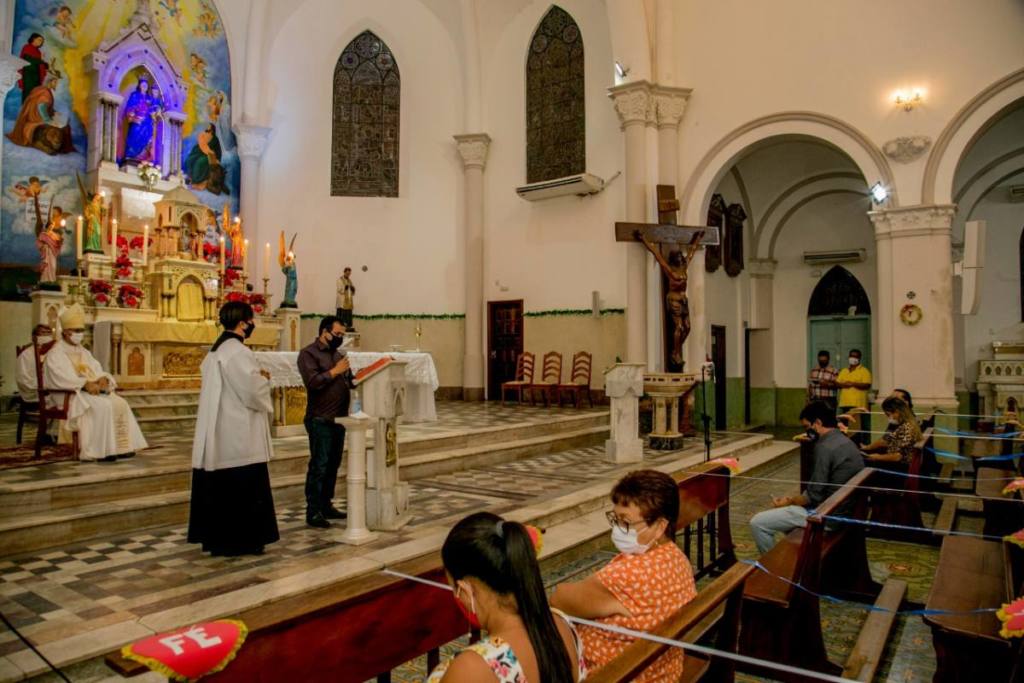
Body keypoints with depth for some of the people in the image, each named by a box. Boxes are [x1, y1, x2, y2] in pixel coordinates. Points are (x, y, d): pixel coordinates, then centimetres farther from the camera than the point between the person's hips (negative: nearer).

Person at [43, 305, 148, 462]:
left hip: (93, 391, 7)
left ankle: (121, 445, -18)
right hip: (70, 395, -7)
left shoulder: (83, 352, 23)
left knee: (120, 403, -17)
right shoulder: (56, 353, -2)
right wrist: (85, 384, -27)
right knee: (103, 406, -32)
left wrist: (103, 379, -10)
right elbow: (61, 377, -17)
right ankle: (101, 450, -29)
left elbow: (97, 370, 14)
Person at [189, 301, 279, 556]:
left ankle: (216, 537, 23)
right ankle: (239, 541, 7)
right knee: (242, 487, 0)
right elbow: (252, 391, -20)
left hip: (219, 432, 10)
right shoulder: (238, 352, -18)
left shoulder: (216, 350, 13)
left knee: (220, 485, 15)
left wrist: (255, 377, 12)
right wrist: (263, 380, 0)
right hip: (238, 434, -10)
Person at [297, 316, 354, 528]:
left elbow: (348, 381, 17)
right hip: (320, 420, -8)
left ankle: (326, 505, 22)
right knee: (319, 466, -6)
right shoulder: (308, 353, -6)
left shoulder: (338, 354, 18)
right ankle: (313, 512, 0)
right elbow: (312, 382, -20)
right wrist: (335, 371, -15)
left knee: (333, 465, 12)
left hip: (339, 419, 8)